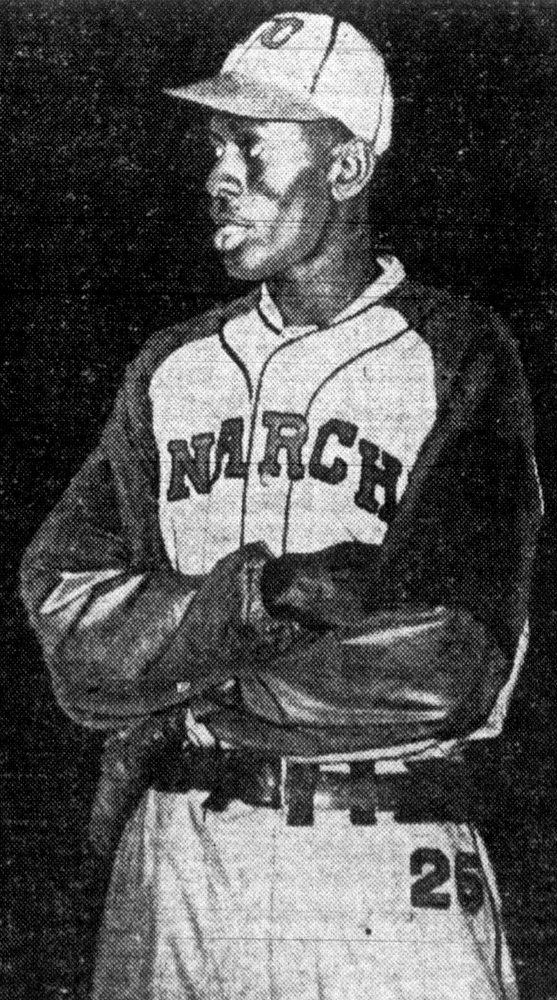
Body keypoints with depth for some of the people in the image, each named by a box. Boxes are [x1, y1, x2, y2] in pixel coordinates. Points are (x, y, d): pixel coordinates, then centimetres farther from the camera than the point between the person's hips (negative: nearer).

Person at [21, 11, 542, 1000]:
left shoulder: (458, 357, -5)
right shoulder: (173, 365, 9)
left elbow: (446, 666, -15)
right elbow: (64, 609, -1)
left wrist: (177, 684, -9)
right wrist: (255, 593, -17)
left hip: (390, 876, -3)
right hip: (175, 861, 4)